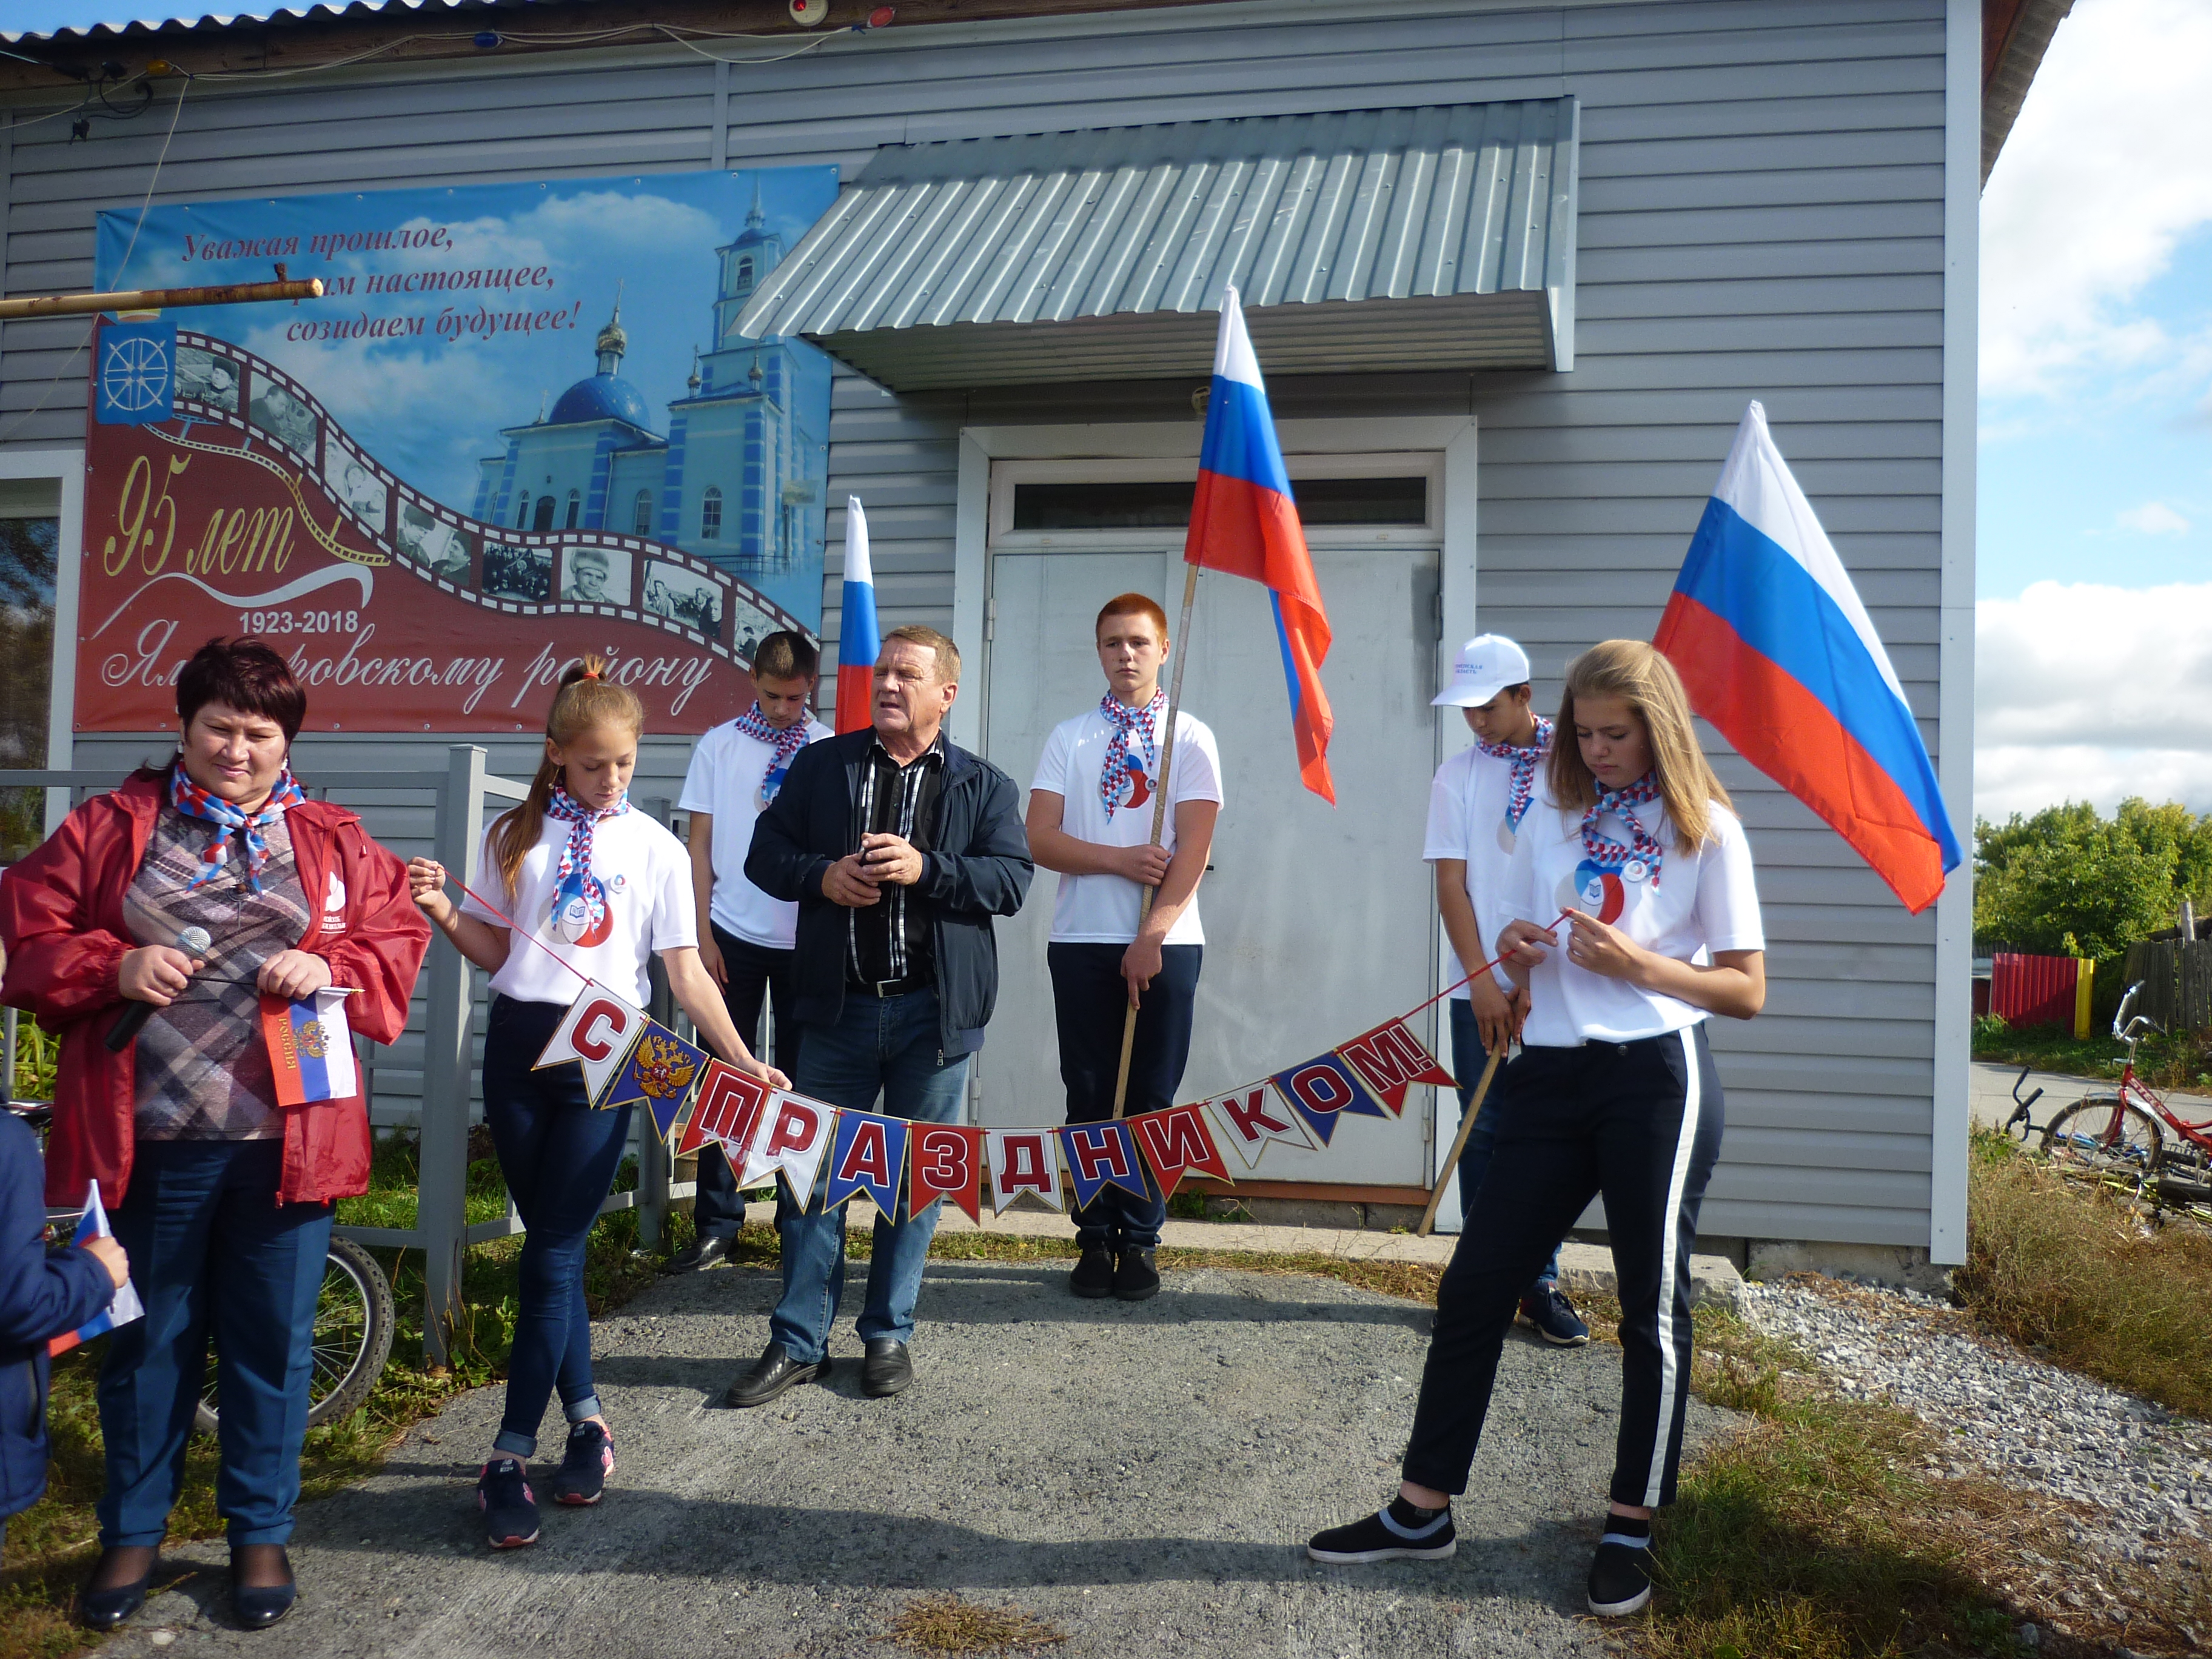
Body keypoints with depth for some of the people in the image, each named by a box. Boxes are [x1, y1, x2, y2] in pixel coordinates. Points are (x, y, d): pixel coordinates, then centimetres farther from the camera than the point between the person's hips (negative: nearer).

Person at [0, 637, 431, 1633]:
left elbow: (399, 939, 6)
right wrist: (115, 967, -14)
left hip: (284, 1139, 0)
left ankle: (261, 1532, 27)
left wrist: (332, 968, -13)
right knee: (144, 1339, 13)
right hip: (144, 1140, 0)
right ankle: (132, 1533, 32)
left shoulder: (332, 842, 7)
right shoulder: (108, 829, 5)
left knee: (273, 1342, 10)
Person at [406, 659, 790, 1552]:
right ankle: (585, 1419, 22)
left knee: (553, 1251, -5)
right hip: (519, 1043, 3)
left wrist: (742, 1058, -13)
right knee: (553, 1243, 8)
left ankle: (511, 1456, 1)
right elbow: (496, 951, 11)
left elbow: (686, 972, -2)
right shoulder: (515, 835, 7)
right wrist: (444, 913, -9)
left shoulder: (657, 849, 1)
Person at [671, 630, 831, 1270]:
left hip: (806, 936, -1)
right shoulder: (718, 747, 5)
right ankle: (717, 1223, 11)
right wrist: (702, 930, -1)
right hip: (733, 935, 1)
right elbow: (700, 843, 5)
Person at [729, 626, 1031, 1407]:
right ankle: (798, 1342, 16)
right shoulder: (820, 766, 9)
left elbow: (1012, 878, -6)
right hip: (838, 1006, 1)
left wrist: (926, 868, -19)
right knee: (813, 1168, 5)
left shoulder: (983, 785, 5)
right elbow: (765, 855, 8)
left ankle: (889, 1335, 22)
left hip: (934, 1011, -1)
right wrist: (821, 875, -12)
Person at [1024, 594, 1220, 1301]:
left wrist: (1152, 937, -13)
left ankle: (1139, 1242, 13)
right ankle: (1095, 1241, 14)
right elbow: (1040, 839, 0)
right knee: (1090, 1095, 5)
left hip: (1166, 943, -1)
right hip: (1082, 941, 1)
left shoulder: (1191, 738, 4)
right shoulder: (1068, 737, 9)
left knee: (1152, 1097, 3)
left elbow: (1193, 848, -5)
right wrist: (1120, 860, -13)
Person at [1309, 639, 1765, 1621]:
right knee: (1474, 1284, 3)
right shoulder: (1550, 820, 13)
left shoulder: (1706, 830, -1)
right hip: (1551, 1073, 5)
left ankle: (1631, 1528, 20)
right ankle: (1423, 1510, 13)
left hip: (1656, 1078, -4)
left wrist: (1638, 966, -16)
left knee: (1652, 1306, 5)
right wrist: (1515, 953, -4)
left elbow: (1746, 990, -2)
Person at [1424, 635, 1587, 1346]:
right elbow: (1453, 883, 2)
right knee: (1485, 1130, 4)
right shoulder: (1459, 775, 5)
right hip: (1483, 986, 1)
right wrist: (1483, 981, -7)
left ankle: (1539, 1282, 13)